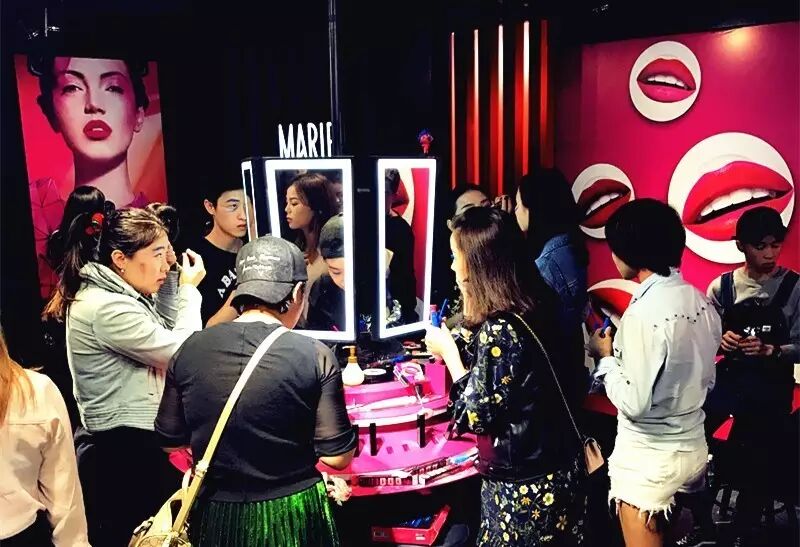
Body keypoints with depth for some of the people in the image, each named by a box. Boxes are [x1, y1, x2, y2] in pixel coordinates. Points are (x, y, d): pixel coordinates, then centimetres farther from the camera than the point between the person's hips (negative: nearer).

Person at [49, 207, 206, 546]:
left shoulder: (117, 295, 7)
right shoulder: (106, 308, -23)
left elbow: (165, 338, 13)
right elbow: (182, 354, -19)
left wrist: (171, 282, 4)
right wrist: (189, 291, -8)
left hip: (131, 442, 10)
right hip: (124, 451, -10)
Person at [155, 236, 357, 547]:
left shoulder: (189, 351, -6)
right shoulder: (315, 356, -15)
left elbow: (170, 442, 5)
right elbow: (338, 457, -11)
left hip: (216, 513, 2)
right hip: (292, 514, -2)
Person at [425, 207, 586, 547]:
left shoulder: (499, 330, -25)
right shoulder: (533, 308, 1)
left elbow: (477, 415, -19)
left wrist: (448, 351, -10)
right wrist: (455, 343, 11)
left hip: (523, 488, -8)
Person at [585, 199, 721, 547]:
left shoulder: (644, 313, -24)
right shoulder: (701, 302, 0)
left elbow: (634, 404, -24)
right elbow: (706, 380, 11)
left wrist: (606, 357, -8)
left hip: (649, 458, -7)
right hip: (694, 448, 7)